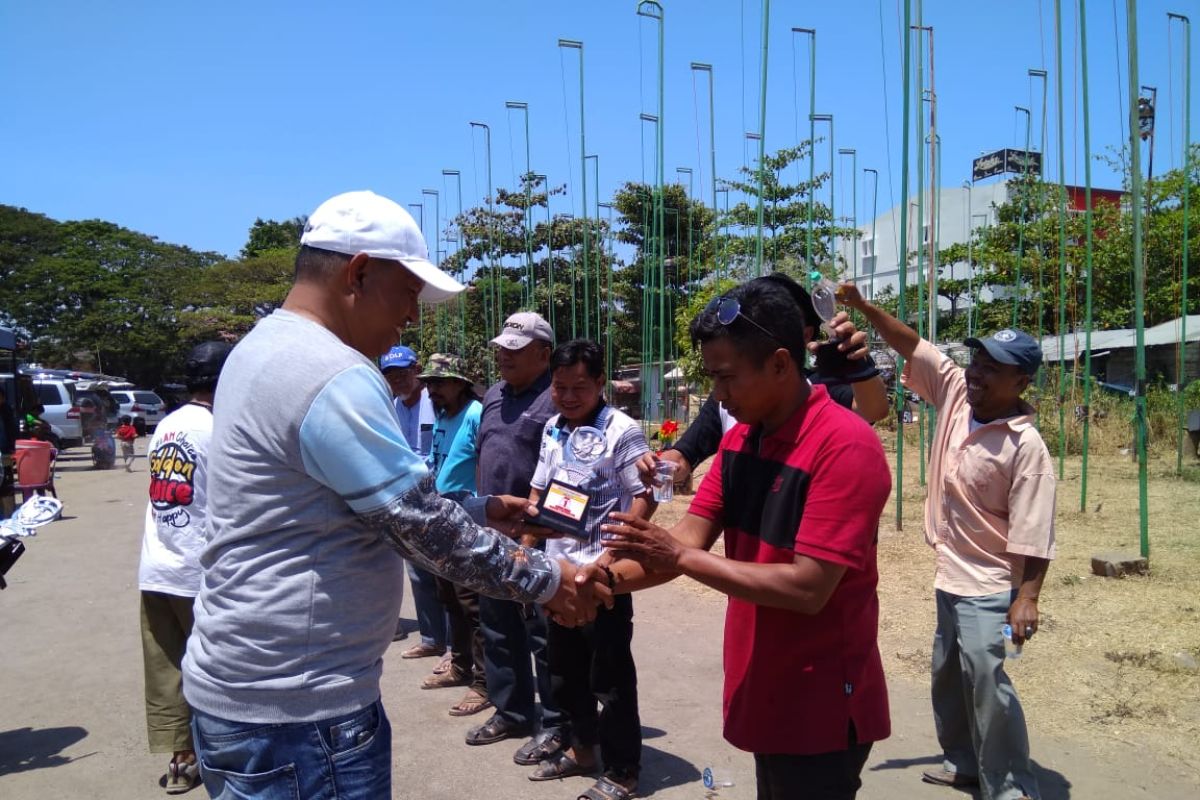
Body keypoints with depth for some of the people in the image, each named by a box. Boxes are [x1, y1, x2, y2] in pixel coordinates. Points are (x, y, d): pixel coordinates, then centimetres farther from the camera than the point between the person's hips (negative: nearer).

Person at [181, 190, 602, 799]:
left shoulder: (267, 349, 10)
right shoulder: (332, 377, -23)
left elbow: (396, 498, 15)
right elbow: (424, 526, -21)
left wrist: (485, 511, 11)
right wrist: (544, 580, -9)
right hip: (294, 708, -10)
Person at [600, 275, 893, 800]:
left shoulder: (845, 446, -22)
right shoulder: (739, 440, 3)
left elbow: (807, 588, -26)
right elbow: (689, 538, 0)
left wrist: (681, 558, -24)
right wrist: (610, 576, -17)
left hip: (820, 709, -7)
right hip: (763, 695, 7)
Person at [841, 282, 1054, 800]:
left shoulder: (1026, 446, -20)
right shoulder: (956, 393, -3)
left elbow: (1033, 533, -21)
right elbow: (911, 345, 0)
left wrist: (1027, 597, -23)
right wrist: (863, 307, -10)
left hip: (989, 584, -8)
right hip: (950, 573, 8)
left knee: (984, 674, -14)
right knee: (946, 673, 19)